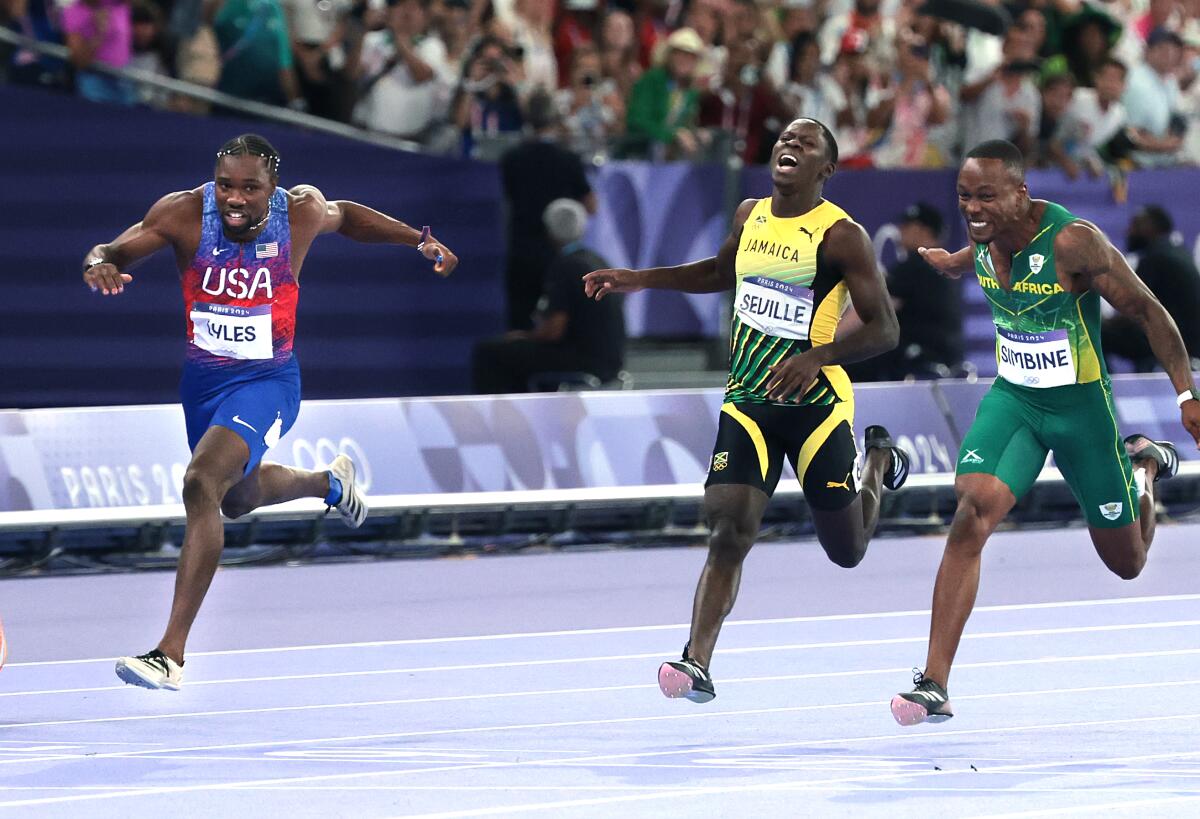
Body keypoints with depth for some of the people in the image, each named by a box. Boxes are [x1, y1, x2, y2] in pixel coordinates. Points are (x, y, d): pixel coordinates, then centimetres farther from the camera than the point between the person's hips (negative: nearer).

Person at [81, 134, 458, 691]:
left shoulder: (302, 211, -16)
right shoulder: (185, 213, -18)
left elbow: (343, 216, 7)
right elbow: (114, 250, -17)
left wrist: (420, 240, 6)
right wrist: (99, 263, -42)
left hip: (266, 380, -4)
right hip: (202, 376, 4)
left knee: (202, 483, -28)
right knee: (238, 498, 28)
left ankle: (171, 654, -29)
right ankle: (330, 482, 63)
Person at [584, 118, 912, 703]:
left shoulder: (841, 236, -11)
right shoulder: (750, 216, 7)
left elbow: (883, 329, -13)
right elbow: (722, 271, 29)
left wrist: (816, 358, -27)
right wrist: (640, 279, 20)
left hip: (816, 403, -3)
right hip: (747, 401, 3)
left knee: (847, 550, 11)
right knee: (728, 531, -17)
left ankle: (878, 458, 43)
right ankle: (697, 665, -20)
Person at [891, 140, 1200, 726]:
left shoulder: (1072, 242, -25)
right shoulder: (984, 238, -7)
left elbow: (1148, 313, -17)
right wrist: (953, 262, 39)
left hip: (1081, 407, -3)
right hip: (1012, 398, 3)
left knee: (1126, 563, 13)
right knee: (972, 513, -24)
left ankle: (1146, 467, 49)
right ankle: (934, 687, -26)